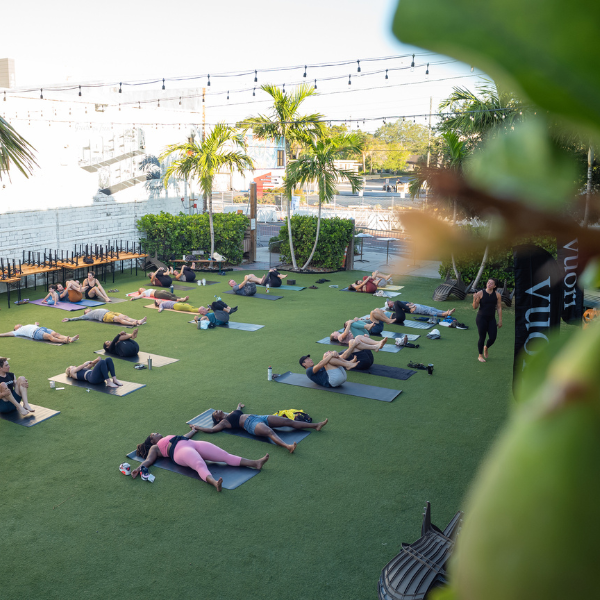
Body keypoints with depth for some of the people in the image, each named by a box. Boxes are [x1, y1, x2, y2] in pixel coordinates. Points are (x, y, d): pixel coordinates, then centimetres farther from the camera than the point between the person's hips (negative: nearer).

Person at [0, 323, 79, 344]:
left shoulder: (27, 325, 41)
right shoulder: (18, 331, 23)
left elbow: (36, 324, 53)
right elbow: (9, 334, 20)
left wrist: (37, 324, 38)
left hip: (41, 328, 6)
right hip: (35, 333, -6)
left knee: (56, 334, -20)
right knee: (50, 336, -32)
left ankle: (70, 339, -43)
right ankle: (64, 341, -56)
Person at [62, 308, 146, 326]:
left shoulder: (96, 310, 39)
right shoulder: (88, 315, 20)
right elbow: (79, 318, 16)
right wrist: (69, 319, 14)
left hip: (110, 312, 7)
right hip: (105, 316, -7)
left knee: (124, 316, -17)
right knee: (119, 319, -30)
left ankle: (138, 321, -35)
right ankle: (133, 323, -49)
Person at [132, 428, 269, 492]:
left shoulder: (169, 438, 40)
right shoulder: (155, 448, 22)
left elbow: (185, 436, 53)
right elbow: (148, 460, 7)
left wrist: (194, 430, 69)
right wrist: (139, 468, -13)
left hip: (193, 445, 7)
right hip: (181, 451, -7)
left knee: (226, 456, -14)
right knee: (200, 465, -41)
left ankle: (255, 463, -29)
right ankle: (214, 482, -71)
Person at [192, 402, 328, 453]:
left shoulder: (232, 414, 31)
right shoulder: (223, 422, 8)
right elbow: (211, 430, -1)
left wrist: (240, 405, 69)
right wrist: (197, 428, 5)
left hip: (260, 418, 8)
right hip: (252, 424, -8)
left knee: (288, 421, -4)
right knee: (270, 432, -40)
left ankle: (316, 425, -7)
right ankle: (287, 446, -67)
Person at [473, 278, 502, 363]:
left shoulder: (497, 295, 2)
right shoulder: (480, 293, -7)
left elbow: (499, 308, 6)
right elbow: (475, 307, -6)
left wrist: (500, 320, 4)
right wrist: (475, 299, -26)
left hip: (491, 319, 3)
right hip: (481, 318, -3)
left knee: (493, 337, -3)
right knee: (482, 337, 0)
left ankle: (486, 347, 32)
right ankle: (480, 355, 20)